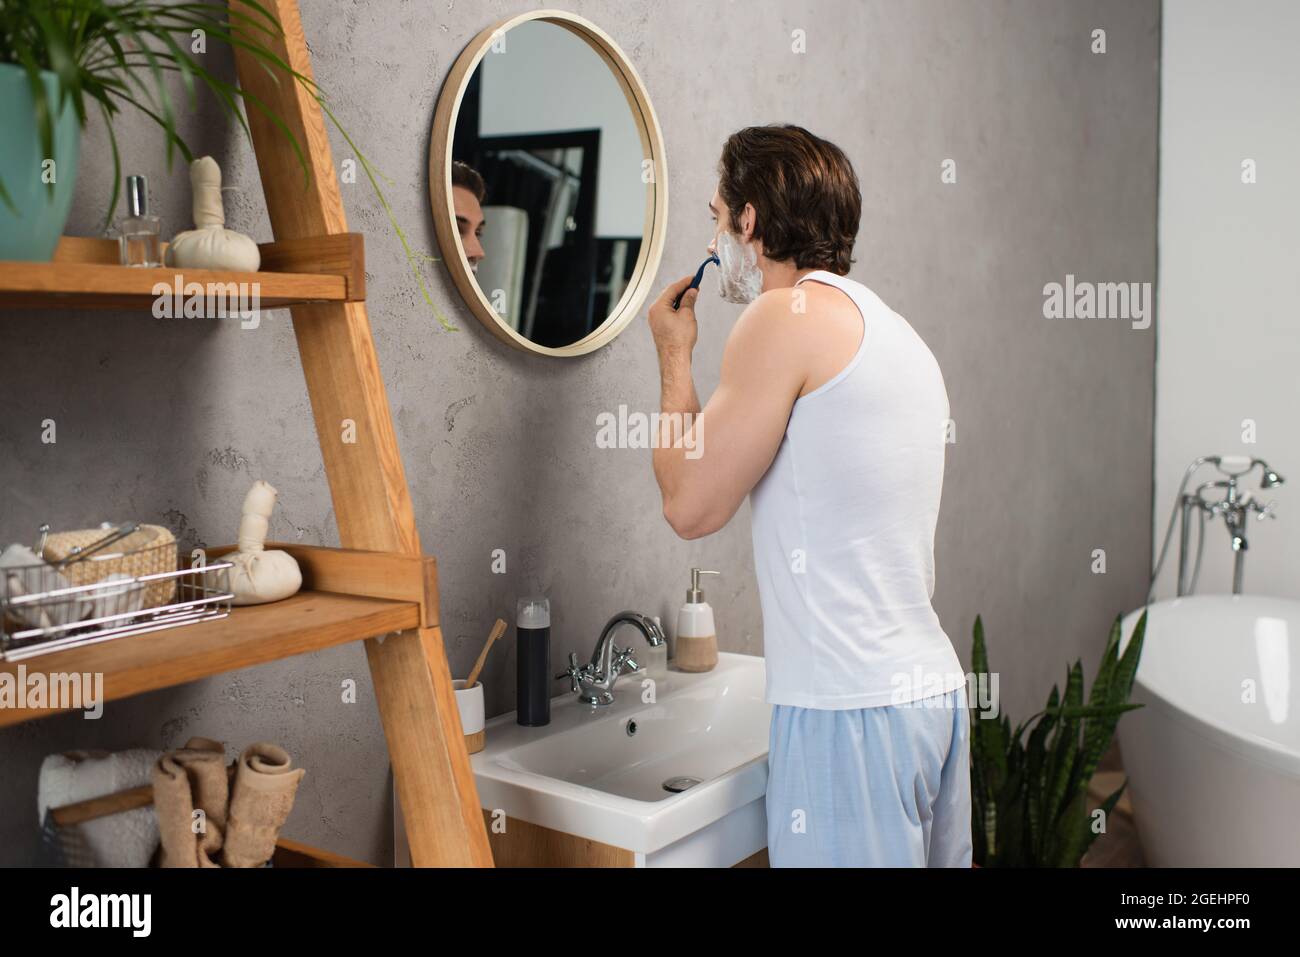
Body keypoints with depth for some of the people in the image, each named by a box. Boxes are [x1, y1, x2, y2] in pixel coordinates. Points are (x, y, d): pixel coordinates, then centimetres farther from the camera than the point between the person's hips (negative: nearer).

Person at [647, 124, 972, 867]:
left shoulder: (789, 313, -10)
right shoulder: (901, 333, 17)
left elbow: (691, 506, -6)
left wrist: (674, 356, 5)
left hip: (850, 710, -9)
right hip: (935, 688, 9)